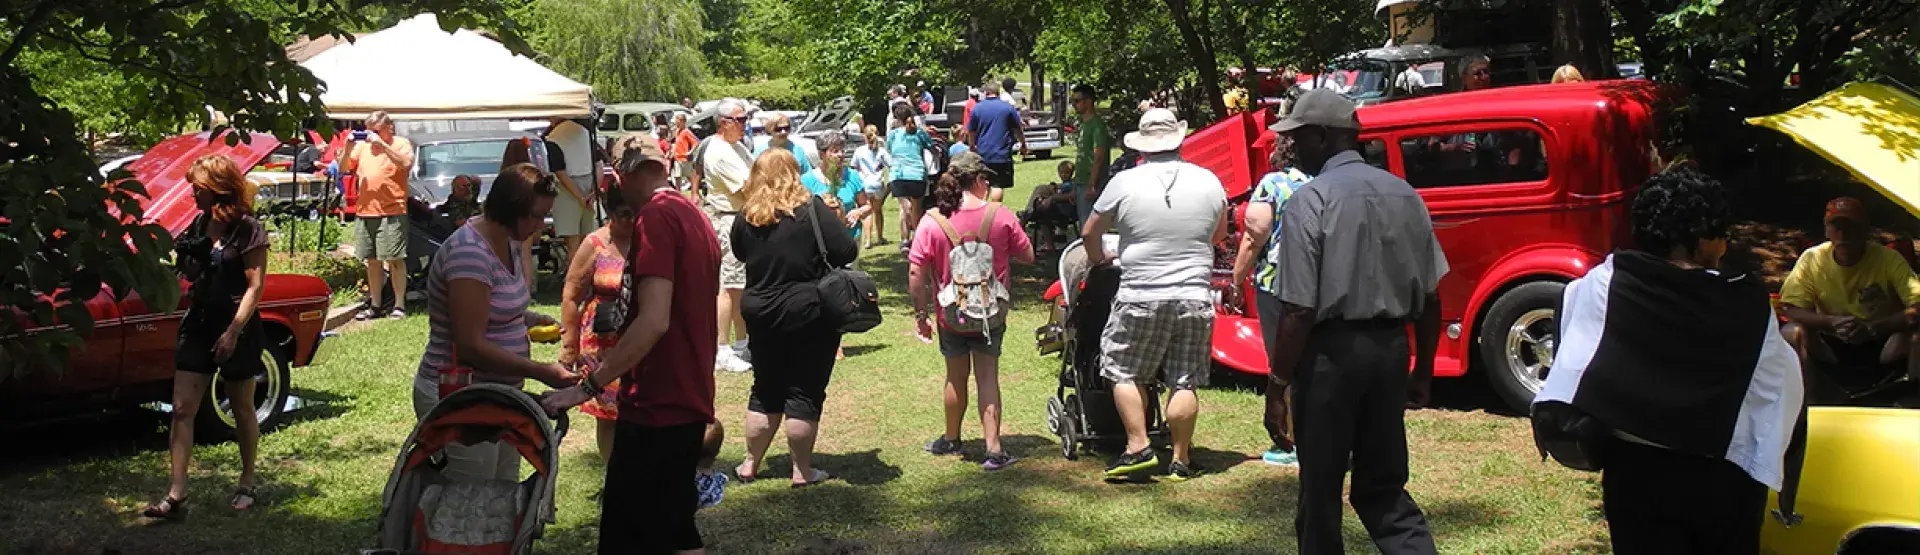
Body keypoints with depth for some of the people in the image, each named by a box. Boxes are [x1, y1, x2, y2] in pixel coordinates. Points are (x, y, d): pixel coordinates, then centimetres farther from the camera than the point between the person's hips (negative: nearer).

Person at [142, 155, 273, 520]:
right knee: (182, 409, -2)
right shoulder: (201, 224, 8)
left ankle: (247, 485, 25)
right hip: (199, 324, 6)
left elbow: (255, 287, -15)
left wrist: (233, 332, -20)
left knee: (242, 411, 8)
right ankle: (176, 496, -2)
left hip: (237, 328, -6)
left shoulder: (247, 229, -12)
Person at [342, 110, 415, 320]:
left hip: (392, 211, -5)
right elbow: (343, 169, 15)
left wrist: (381, 144, -19)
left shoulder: (402, 144, 2)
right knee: (372, 261, 11)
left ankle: (399, 305, 0)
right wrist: (348, 147, -1)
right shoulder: (362, 146, 16)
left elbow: (406, 163, -17)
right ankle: (375, 305, 18)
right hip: (366, 211, 6)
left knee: (395, 259, -5)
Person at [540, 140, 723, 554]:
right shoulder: (695, 216, 14)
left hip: (657, 406, -10)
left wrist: (587, 387, -21)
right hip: (688, 400, 10)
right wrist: (610, 365, 24)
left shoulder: (655, 215, -14)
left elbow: (654, 321, -24)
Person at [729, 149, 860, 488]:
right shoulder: (812, 210, -13)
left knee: (765, 390, 17)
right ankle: (803, 471, 10)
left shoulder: (746, 218, -2)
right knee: (804, 393, 5)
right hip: (810, 316, -4)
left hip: (761, 316, 4)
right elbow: (849, 251, -14)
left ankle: (751, 464, 24)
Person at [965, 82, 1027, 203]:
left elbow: (971, 131, 7)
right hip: (1003, 154, -2)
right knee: (999, 185, -2)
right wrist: (1023, 144, 19)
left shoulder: (977, 108, 1)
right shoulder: (1008, 108, -1)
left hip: (983, 153, 2)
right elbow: (1018, 129, 4)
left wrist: (971, 146, 23)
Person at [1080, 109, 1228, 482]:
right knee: (1184, 382, 7)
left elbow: (1091, 232, 6)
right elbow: (1220, 234, 19)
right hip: (1195, 297, 3)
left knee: (1125, 373, 11)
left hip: (1141, 298, -3)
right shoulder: (1209, 182, 2)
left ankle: (1138, 447, 6)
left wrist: (1097, 258, 27)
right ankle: (1181, 461, 12)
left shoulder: (1125, 183, -6)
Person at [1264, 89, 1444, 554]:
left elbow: (1299, 310, -16)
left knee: (1320, 487, 8)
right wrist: (1423, 371, 18)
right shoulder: (1404, 194, 6)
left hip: (1333, 353, -6)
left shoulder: (1309, 201, -12)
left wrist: (1280, 375, -5)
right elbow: (1431, 298, 9)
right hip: (1392, 349, 6)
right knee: (1384, 486, 15)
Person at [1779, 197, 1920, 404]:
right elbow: (1791, 309, -11)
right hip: (1832, 350, 1)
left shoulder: (1888, 259, -12)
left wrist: (1874, 328, -37)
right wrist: (1832, 322, -30)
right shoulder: (1812, 259, -8)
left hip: (1881, 348, -1)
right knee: (1794, 333, -28)